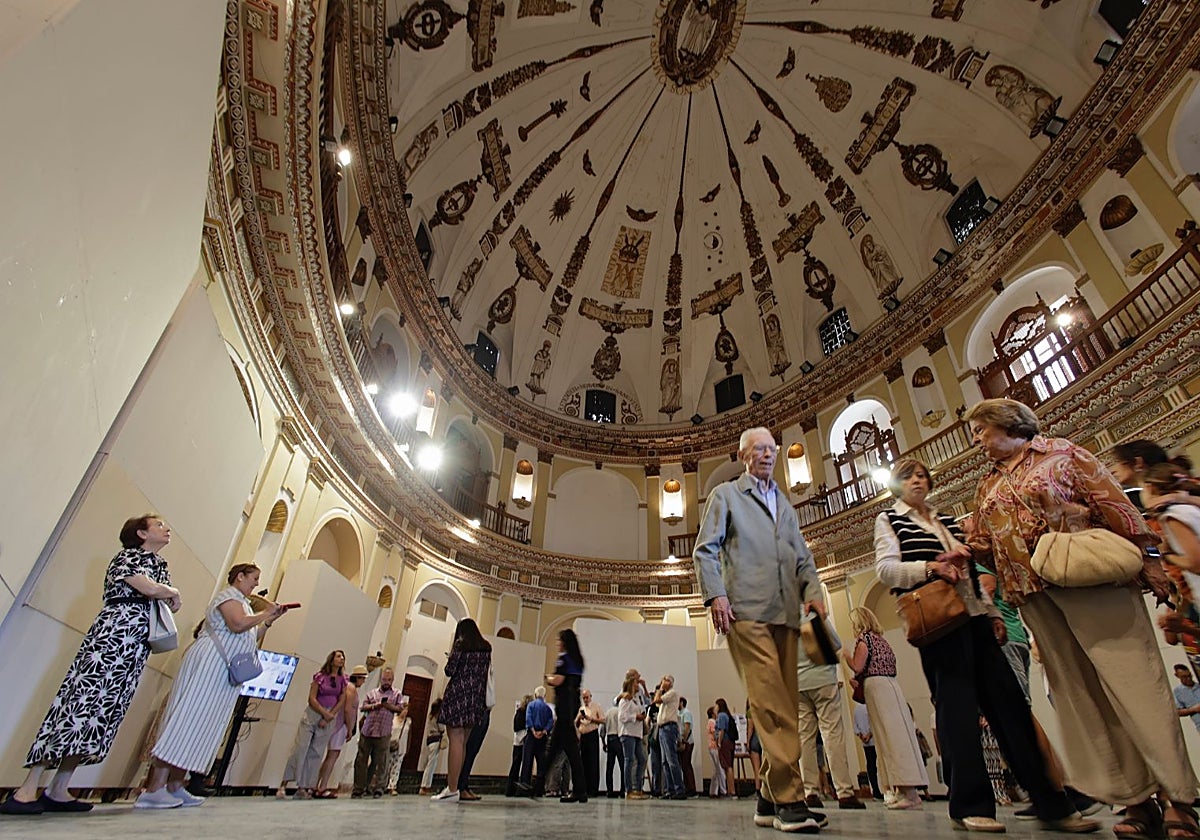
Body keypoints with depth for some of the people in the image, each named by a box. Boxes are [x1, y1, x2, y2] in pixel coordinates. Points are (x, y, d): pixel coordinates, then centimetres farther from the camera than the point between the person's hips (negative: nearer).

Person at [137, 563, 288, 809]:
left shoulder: (243, 603, 25)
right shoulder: (228, 595, -4)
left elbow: (250, 638, 24)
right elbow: (237, 624, -20)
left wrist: (269, 621, 14)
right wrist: (265, 613, -8)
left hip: (226, 675, 10)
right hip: (210, 663, -10)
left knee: (202, 728, 6)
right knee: (188, 720, -12)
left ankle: (174, 787, 7)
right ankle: (155, 788, -12)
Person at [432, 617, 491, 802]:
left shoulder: (461, 645, -4)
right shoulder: (486, 647, 12)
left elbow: (449, 671, -6)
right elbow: (486, 672, 13)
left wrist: (451, 656, 12)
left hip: (458, 694, -6)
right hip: (477, 697, 6)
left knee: (456, 740, -6)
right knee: (463, 743, 10)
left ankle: (452, 789, -7)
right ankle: (453, 785, 13)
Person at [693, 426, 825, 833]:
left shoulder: (785, 504, 26)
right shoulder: (725, 495, 9)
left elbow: (802, 556, 23)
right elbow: (705, 550, 1)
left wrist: (812, 591, 5)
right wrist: (716, 595, -11)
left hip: (785, 615, 6)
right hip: (746, 612, -6)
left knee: (783, 704, 5)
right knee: (771, 704, -13)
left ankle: (771, 799, 15)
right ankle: (789, 798, -7)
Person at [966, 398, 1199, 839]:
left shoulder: (1060, 453, 3)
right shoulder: (987, 487, 17)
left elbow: (1113, 503, -3)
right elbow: (986, 545, 17)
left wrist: (1146, 558, -10)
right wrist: (969, 550, -4)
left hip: (1092, 581, -5)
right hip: (1034, 596, 5)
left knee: (1133, 680, -6)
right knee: (1080, 696, 5)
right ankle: (1137, 800, 13)